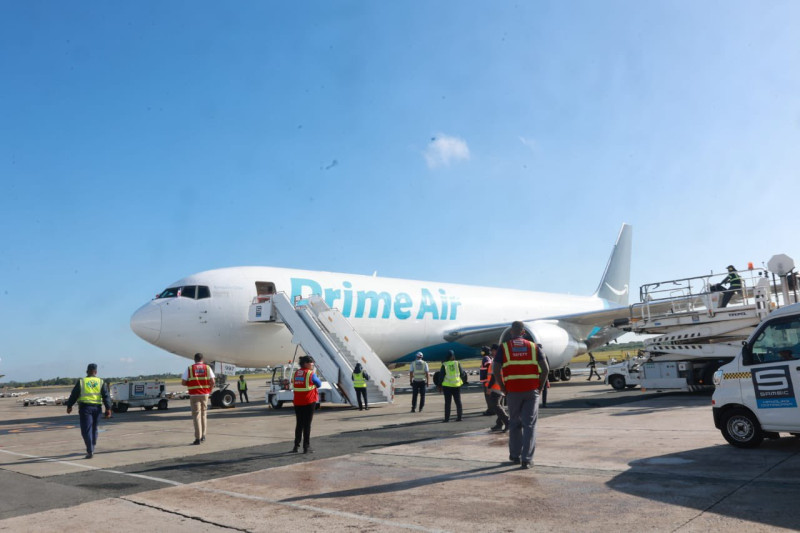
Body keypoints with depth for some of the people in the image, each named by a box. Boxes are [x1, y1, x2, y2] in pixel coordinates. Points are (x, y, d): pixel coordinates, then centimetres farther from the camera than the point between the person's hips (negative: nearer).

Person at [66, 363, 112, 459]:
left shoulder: (81, 382, 2)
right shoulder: (101, 382, 6)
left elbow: (73, 395, 5)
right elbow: (106, 396, -1)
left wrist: (69, 406, 17)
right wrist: (108, 409, -2)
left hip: (85, 407, -3)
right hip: (97, 408, 3)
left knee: (86, 430, -3)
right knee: (94, 428, 17)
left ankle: (90, 451, -11)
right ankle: (91, 448, 26)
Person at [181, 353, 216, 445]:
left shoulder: (189, 369, 1)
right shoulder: (207, 368, 4)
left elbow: (183, 382, -3)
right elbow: (213, 381, -4)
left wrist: (190, 384, 16)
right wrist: (210, 389, 12)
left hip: (194, 395, -2)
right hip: (205, 394, 2)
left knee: (196, 416, 0)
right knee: (204, 414, 16)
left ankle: (198, 438, -5)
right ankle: (203, 436, 22)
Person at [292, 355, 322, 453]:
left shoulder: (296, 373, 6)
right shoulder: (310, 374, -11)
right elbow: (319, 384, 0)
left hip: (297, 403, 5)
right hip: (309, 402, -5)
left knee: (299, 424, 15)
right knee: (307, 425, 1)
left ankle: (296, 446, 18)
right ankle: (306, 447, 2)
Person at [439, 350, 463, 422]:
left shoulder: (444, 365, -5)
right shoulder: (457, 363, -1)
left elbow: (441, 376, -5)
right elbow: (462, 374, 1)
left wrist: (440, 385, 4)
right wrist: (462, 382, 17)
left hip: (447, 386, -1)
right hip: (457, 385, 2)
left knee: (447, 402, 3)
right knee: (458, 402, 11)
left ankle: (447, 418, 2)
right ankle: (459, 417, 10)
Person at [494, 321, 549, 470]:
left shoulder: (504, 347, 2)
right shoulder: (533, 347, 6)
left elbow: (496, 370, -7)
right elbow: (545, 369, -2)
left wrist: (503, 389, 2)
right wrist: (540, 387, 7)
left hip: (513, 391, 0)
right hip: (531, 391, 0)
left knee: (514, 424, 15)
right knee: (529, 425, 4)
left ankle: (515, 456, 24)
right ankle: (526, 459, 0)